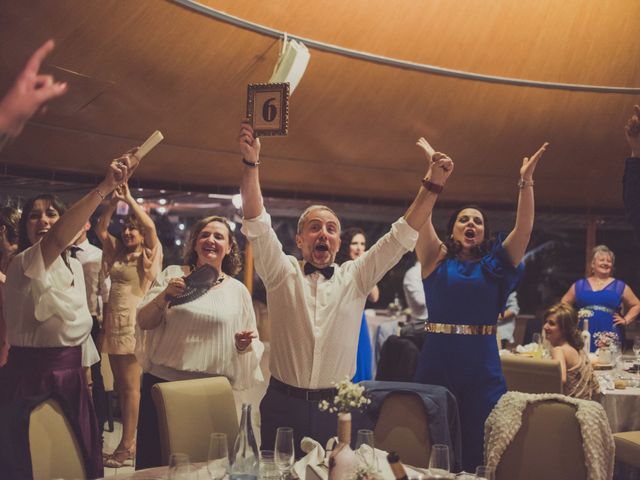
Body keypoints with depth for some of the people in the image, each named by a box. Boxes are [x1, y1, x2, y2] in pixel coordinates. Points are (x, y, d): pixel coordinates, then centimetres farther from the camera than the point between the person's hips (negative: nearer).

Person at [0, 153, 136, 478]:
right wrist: (104, 187, -48)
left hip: (70, 375, 8)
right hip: (31, 375, -8)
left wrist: (85, 369, 19)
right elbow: (59, 238, -36)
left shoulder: (74, 266, 11)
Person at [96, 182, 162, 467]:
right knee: (119, 385, 9)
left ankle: (127, 447, -6)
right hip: (113, 321, 7)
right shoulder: (117, 254, 16)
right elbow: (100, 230, 12)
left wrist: (129, 199, -12)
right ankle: (127, 440, 15)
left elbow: (151, 226, -16)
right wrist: (113, 202, -1)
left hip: (132, 323, -7)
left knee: (131, 386, -7)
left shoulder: (148, 256, -1)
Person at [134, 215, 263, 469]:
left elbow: (251, 344, 14)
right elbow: (144, 322, 0)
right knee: (153, 465, 5)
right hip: (162, 383, 0)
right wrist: (165, 296, -17)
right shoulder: (172, 274, 5)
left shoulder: (238, 291, 7)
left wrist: (245, 345, -8)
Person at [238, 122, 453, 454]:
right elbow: (257, 225, -7)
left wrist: (432, 185, -5)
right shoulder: (282, 273, 4)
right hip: (283, 406, -1)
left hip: (337, 406, 1)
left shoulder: (354, 277, 7)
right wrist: (250, 163, -17)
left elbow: (401, 237, 3)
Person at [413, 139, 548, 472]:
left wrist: (526, 180, -11)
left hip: (482, 363, 1)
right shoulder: (437, 261, 5)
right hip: (437, 359, -1)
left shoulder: (496, 264, 8)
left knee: (479, 445, 6)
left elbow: (524, 227, -2)